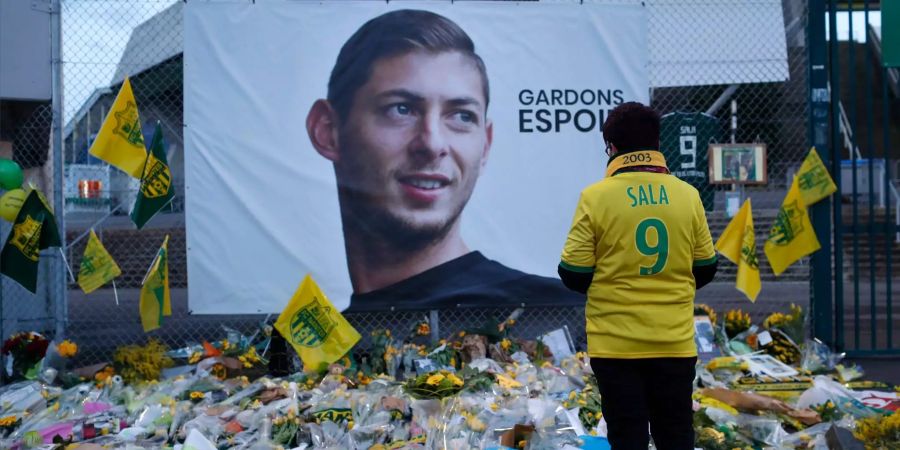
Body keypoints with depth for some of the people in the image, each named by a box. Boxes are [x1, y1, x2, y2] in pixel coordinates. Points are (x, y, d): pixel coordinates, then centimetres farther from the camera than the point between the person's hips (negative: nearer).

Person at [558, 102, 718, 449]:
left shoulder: (596, 196, -9)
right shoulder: (688, 195, 1)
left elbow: (573, 275, -6)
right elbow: (705, 269, 9)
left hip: (616, 343, -3)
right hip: (676, 342, 3)